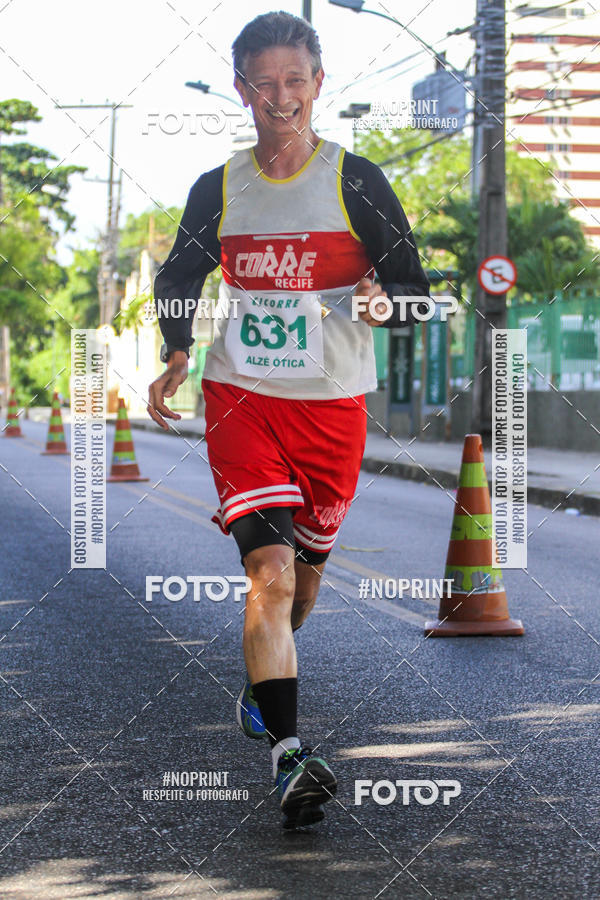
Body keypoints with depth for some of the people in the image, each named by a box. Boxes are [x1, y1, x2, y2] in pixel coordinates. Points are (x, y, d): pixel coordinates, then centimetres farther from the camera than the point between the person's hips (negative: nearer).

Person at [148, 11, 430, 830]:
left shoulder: (355, 181, -3)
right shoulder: (218, 190, 5)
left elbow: (413, 283, -2)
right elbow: (179, 276, 21)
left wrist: (385, 299, -25)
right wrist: (177, 354, 5)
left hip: (333, 403, 0)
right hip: (241, 397, 0)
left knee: (306, 562, 15)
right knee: (270, 568, -16)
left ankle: (267, 676, 46)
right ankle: (289, 754, -21)